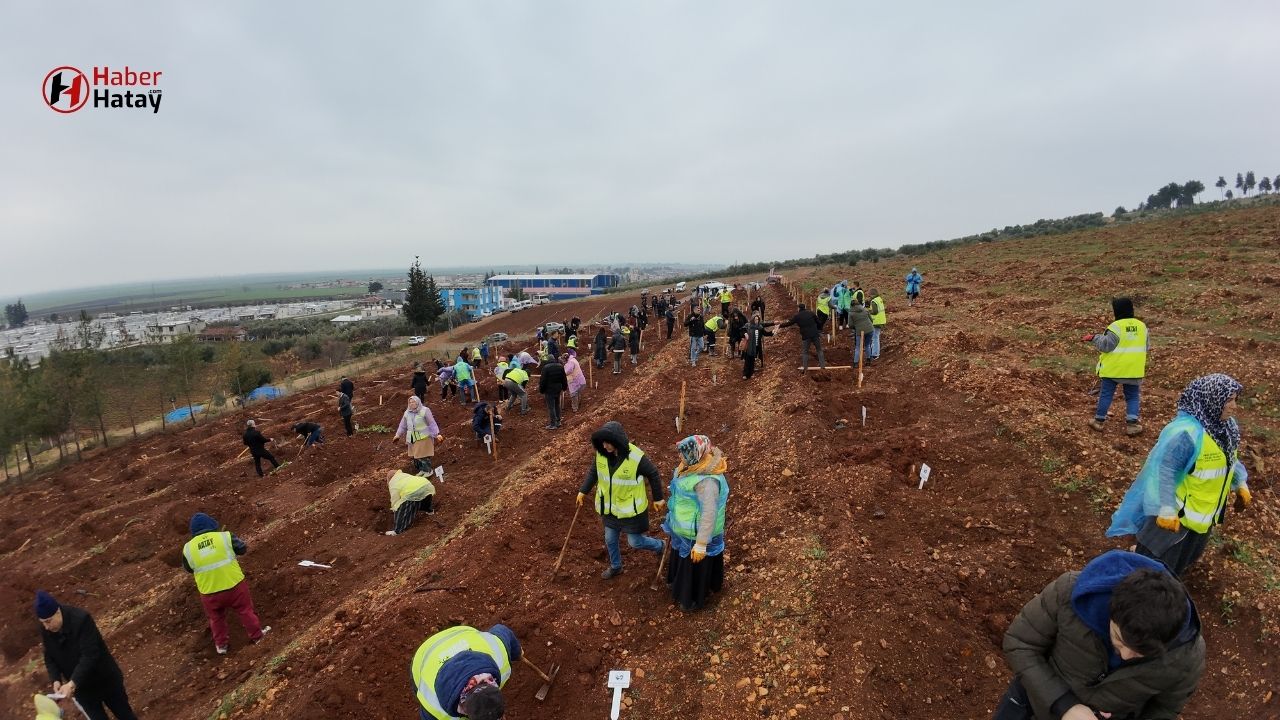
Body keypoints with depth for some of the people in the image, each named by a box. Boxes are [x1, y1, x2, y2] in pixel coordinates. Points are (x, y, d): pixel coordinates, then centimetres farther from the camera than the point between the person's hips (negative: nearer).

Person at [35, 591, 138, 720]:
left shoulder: (81, 619, -27)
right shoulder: (45, 630, -9)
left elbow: (90, 655, -30)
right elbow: (49, 658, 3)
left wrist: (72, 683, -34)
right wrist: (56, 680, -12)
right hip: (81, 687, 5)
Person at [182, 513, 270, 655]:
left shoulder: (188, 548, -6)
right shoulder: (225, 537, -10)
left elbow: (188, 569, 12)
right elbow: (243, 549, 3)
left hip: (210, 592, 1)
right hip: (234, 585, -1)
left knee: (216, 617, 26)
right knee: (245, 610, 19)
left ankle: (221, 644, 39)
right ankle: (257, 635, 31)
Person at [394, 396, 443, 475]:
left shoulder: (425, 411, -11)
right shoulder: (407, 413, 7)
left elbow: (432, 424, -13)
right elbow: (403, 425, 18)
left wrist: (437, 434, -18)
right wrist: (398, 435, 19)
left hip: (424, 437, -6)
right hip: (412, 439, 6)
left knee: (424, 455, -3)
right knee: (415, 455, 9)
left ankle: (428, 470, 12)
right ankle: (421, 470, 23)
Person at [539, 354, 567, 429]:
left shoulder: (546, 368, -16)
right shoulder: (560, 366, 1)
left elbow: (543, 381, -14)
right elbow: (564, 379, 9)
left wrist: (542, 391, -4)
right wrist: (564, 387, 21)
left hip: (549, 390, -6)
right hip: (558, 389, 6)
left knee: (551, 407, 1)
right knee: (557, 405, 19)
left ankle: (553, 424, 5)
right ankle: (558, 421, 28)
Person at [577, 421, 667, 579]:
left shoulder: (636, 457, -30)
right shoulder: (601, 453, -16)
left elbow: (653, 475, -14)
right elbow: (594, 471, 5)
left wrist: (658, 498, -5)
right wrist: (583, 490, 5)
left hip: (631, 508, -5)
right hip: (610, 507, 5)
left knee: (634, 541, 7)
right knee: (610, 539, 20)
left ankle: (658, 545, 39)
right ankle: (615, 566, 47)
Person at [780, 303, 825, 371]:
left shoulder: (797, 316, 1)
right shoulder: (811, 313, 5)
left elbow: (789, 323, 5)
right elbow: (818, 321, 8)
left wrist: (780, 326, 17)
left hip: (805, 336, -1)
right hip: (815, 335, 1)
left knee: (804, 352, 11)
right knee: (819, 350, 16)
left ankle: (804, 367, 5)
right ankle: (822, 365, 16)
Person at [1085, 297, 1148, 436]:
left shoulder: (1116, 326, -17)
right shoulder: (1142, 326, 3)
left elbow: (1106, 345, -19)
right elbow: (1146, 346, 13)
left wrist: (1094, 338, -5)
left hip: (1113, 368, -4)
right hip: (1133, 369, 4)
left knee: (1106, 394, 7)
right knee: (1132, 396, 13)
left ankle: (1099, 421, 15)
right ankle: (1132, 424, 7)